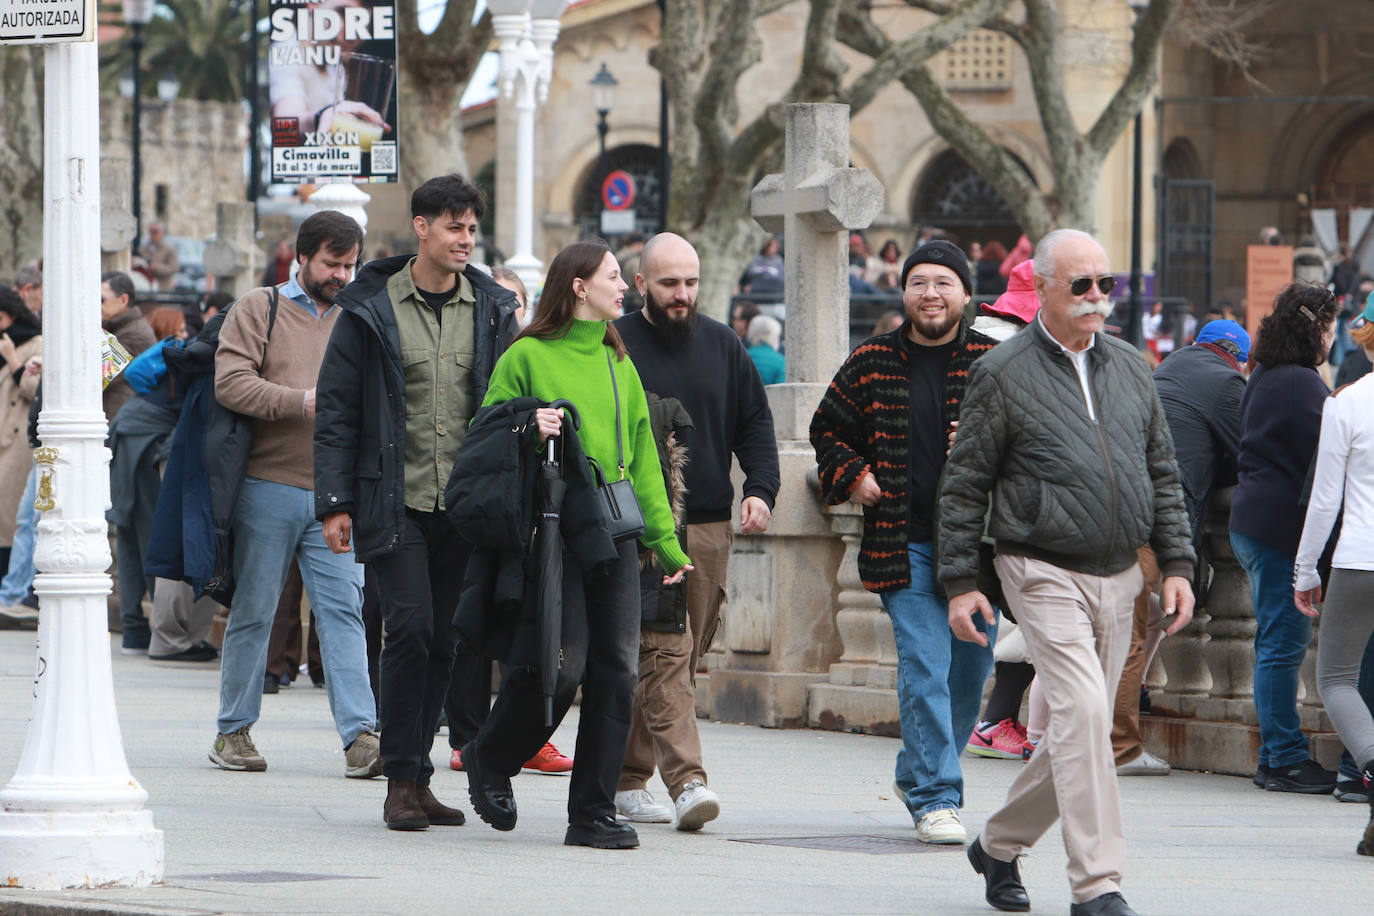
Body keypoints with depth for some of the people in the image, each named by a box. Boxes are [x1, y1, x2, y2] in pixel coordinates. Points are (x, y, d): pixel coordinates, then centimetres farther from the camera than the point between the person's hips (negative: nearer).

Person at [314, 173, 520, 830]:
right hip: (394, 504, -3)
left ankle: (416, 779, 15)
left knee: (444, 641, 5)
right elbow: (335, 410, 1)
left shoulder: (492, 310, 8)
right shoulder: (371, 311, 0)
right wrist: (334, 502, -6)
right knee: (411, 626, -14)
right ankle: (401, 781, -7)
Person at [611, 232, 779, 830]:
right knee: (665, 651, -14)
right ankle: (686, 780, -21)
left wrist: (761, 490, 2)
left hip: (709, 528, 5)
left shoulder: (721, 345, 13)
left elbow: (755, 423, 16)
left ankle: (628, 775, 18)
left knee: (681, 657, 8)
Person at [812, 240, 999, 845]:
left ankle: (917, 773, 32)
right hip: (904, 543, -2)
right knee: (923, 665, -11)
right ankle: (934, 799, -9)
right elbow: (827, 428, 18)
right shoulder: (871, 364, 6)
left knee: (971, 665, 10)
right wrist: (852, 475, 1)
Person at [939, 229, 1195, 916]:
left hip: (1117, 578, 6)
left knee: (1076, 730, 10)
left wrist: (1176, 563, 9)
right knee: (1082, 712, -19)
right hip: (1045, 575, -6)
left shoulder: (1130, 369, 13)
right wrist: (960, 582, -5)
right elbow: (964, 485, -1)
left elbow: (1162, 474, 18)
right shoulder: (1002, 374, -3)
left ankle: (999, 846, 30)